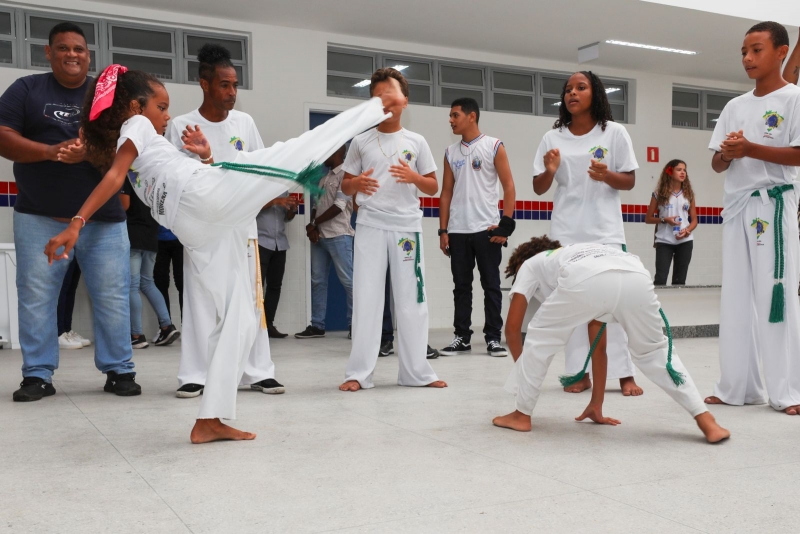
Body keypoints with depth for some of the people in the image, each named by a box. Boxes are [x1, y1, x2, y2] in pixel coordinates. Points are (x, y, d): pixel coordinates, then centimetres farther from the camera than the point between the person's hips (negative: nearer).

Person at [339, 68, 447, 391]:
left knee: (411, 299, 5)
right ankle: (359, 373, 4)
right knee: (366, 298, -2)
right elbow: (345, 186, 10)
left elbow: (433, 188, 8)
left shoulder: (416, 142, 6)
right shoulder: (361, 142, 5)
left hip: (407, 227, 1)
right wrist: (357, 184, -13)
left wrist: (415, 178, -12)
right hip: (370, 226, -1)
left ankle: (416, 371, 16)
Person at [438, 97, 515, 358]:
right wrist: (443, 231, 6)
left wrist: (506, 224, -10)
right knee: (461, 286, 7)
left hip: (486, 229, -3)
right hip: (457, 231, 4)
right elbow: (446, 192, 12)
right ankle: (461, 338, 14)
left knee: (491, 285, 1)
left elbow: (509, 187, -1)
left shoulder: (494, 146, 1)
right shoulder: (450, 152, 12)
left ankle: (493, 338, 8)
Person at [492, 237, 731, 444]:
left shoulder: (530, 264, 38)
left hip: (586, 280, -5)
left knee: (540, 339, 22)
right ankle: (706, 421, 26)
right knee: (654, 351, 30)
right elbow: (598, 345, 48)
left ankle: (522, 415, 30)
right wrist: (596, 404, 53)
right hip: (636, 278, 5)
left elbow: (512, 327, 28)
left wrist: (523, 374, 44)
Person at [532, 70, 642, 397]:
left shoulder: (614, 133, 1)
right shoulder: (553, 138, 5)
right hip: (566, 232, 2)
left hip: (605, 231, -2)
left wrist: (607, 176, -17)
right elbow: (538, 189, 6)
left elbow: (629, 182, 3)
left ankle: (624, 374, 4)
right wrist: (550, 171, -15)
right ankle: (581, 372, 10)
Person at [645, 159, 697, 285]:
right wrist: (665, 220, -13)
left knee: (679, 280, 6)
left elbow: (694, 220, 10)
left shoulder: (688, 194, 8)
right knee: (660, 279, -10)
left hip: (685, 241, 3)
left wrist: (687, 231, -11)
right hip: (664, 241, -2)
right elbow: (648, 219, 4)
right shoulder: (659, 194, 1)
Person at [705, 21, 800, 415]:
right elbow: (716, 165, 15)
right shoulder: (735, 106, 15)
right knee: (736, 298, 6)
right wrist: (727, 154, -7)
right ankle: (737, 386, 13)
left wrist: (750, 149, -17)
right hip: (736, 205, 6)